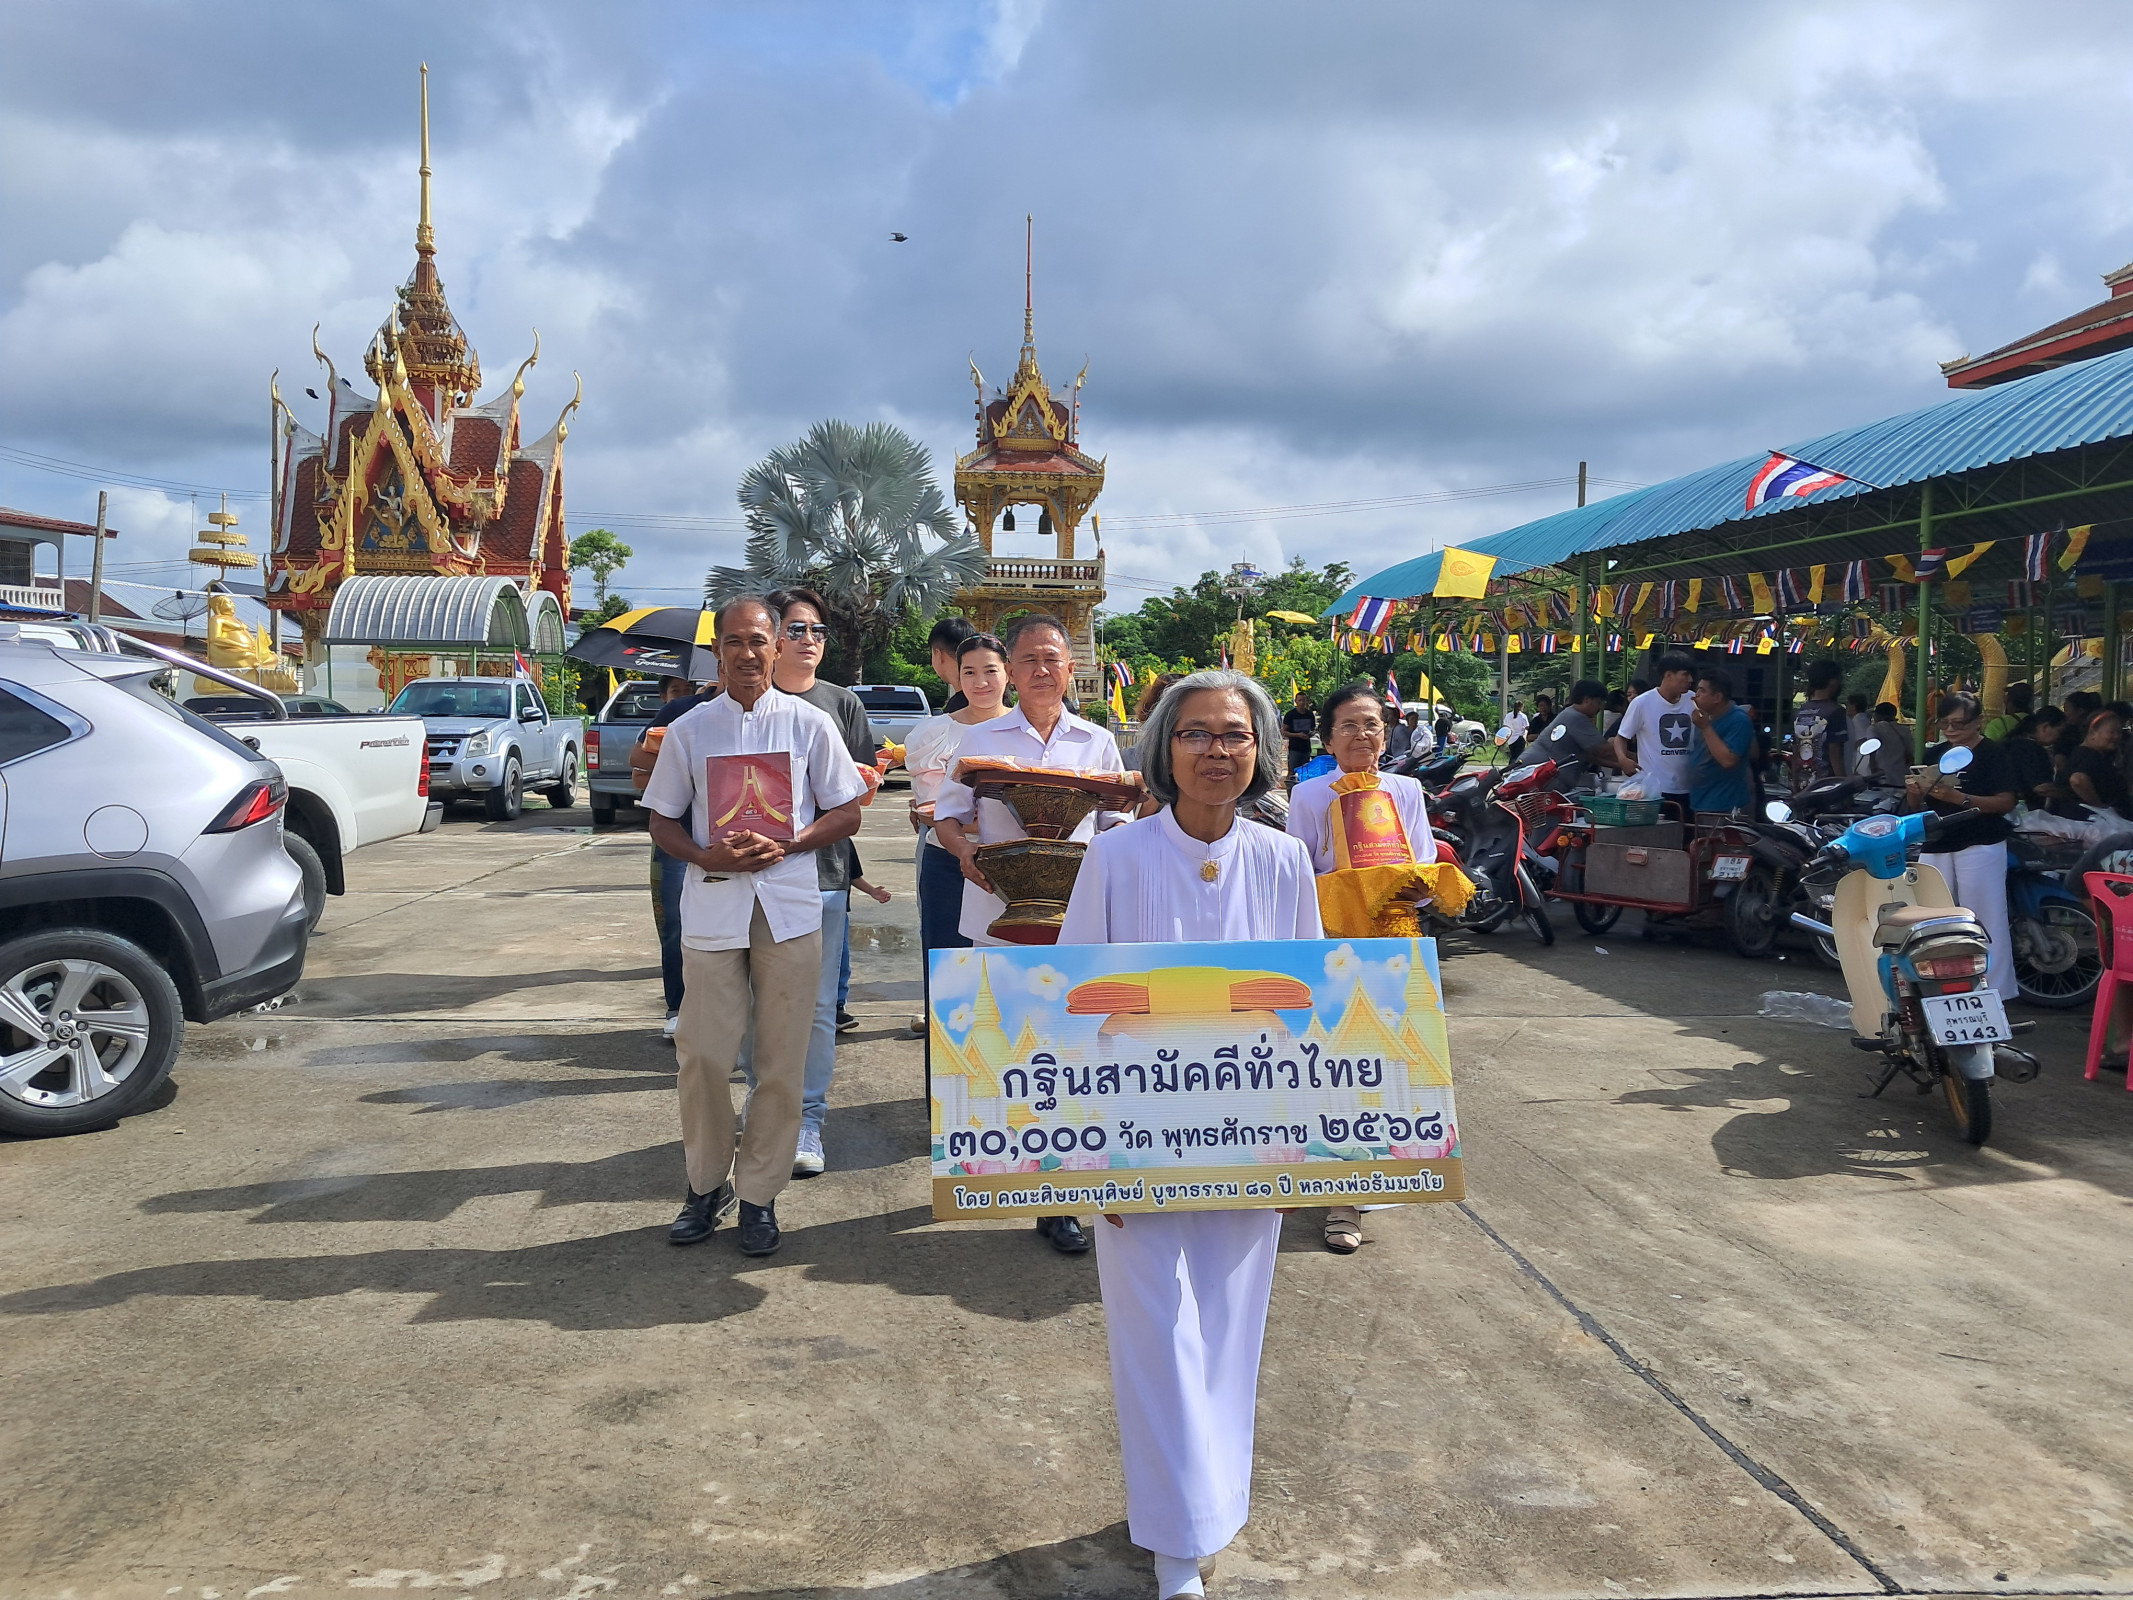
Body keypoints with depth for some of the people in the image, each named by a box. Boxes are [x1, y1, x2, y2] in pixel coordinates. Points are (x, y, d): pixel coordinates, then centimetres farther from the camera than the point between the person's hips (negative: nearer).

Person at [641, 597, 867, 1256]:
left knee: (781, 1059, 2)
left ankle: (758, 1194, 16)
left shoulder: (809, 724, 5)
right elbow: (662, 821, 11)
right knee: (703, 1055, 0)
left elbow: (846, 814, 6)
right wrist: (707, 855, -10)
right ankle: (706, 1184, 20)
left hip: (789, 906, 0)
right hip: (711, 906, 1)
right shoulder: (688, 730, 8)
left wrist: (784, 846, -11)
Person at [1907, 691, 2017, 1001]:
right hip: (1936, 847, 6)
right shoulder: (1934, 754, 15)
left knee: (1984, 922, -6)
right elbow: (1916, 807, 17)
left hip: (1979, 846, -6)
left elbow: (2006, 802, -12)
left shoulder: (1992, 754, -1)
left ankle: (1993, 991, -3)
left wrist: (1959, 798, -23)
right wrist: (1914, 792, -6)